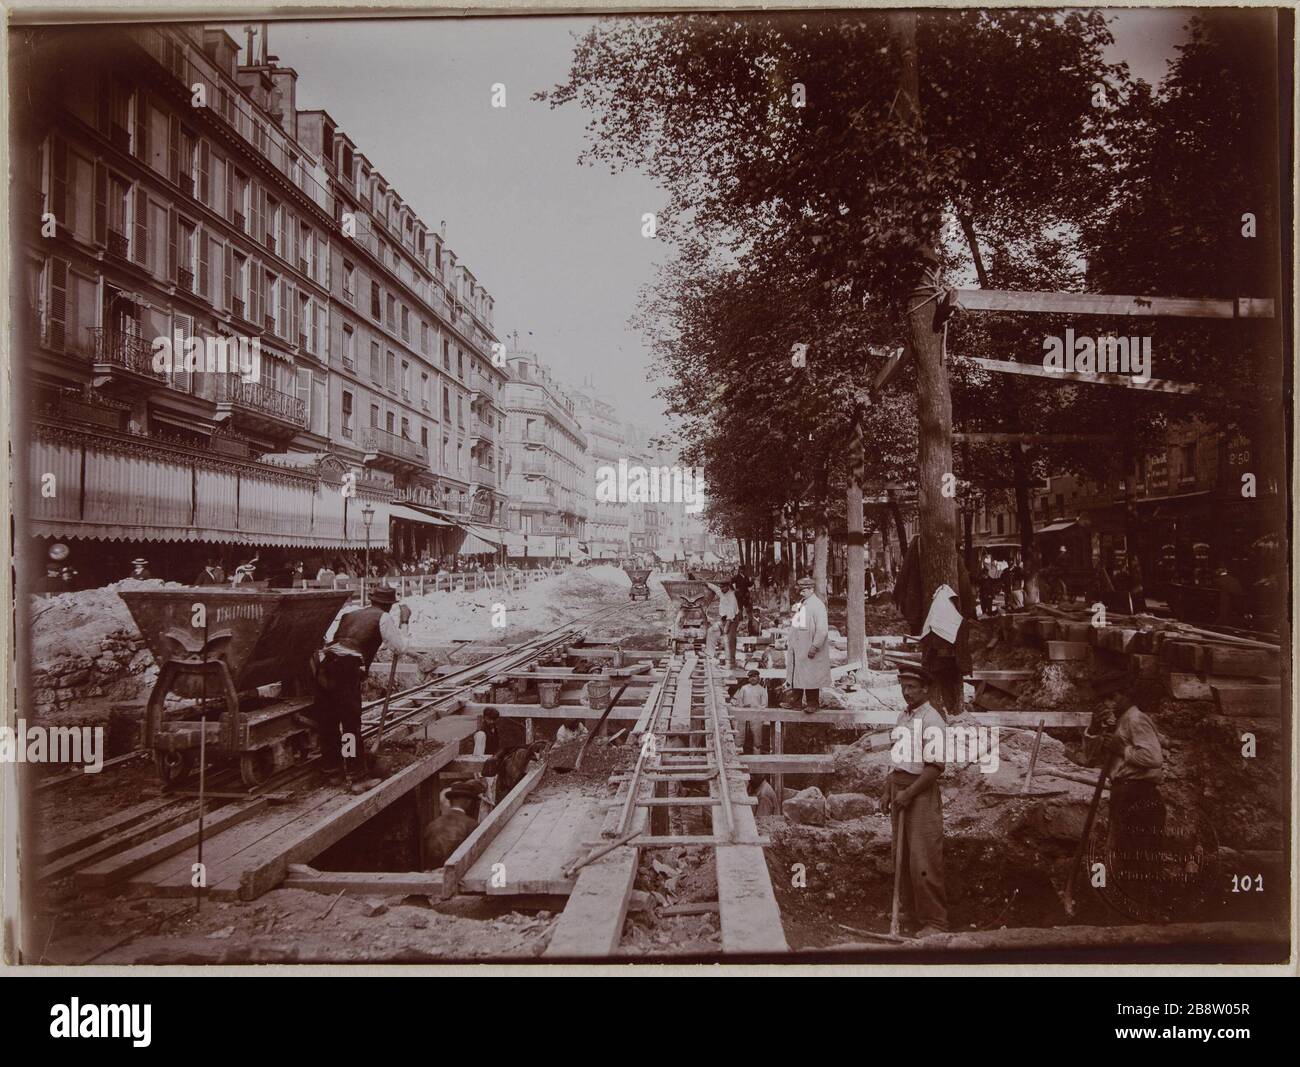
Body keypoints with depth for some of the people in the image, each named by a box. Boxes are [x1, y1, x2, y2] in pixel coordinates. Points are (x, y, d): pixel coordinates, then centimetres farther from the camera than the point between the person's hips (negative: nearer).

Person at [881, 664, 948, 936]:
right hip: (899, 788, 9)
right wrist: (888, 792, 15)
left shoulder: (931, 720, -14)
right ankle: (911, 911, 27)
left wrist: (908, 793, -19)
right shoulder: (902, 717, 13)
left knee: (923, 860, -6)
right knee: (902, 857, 15)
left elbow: (936, 766, -19)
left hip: (922, 793, -9)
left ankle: (934, 921, 4)